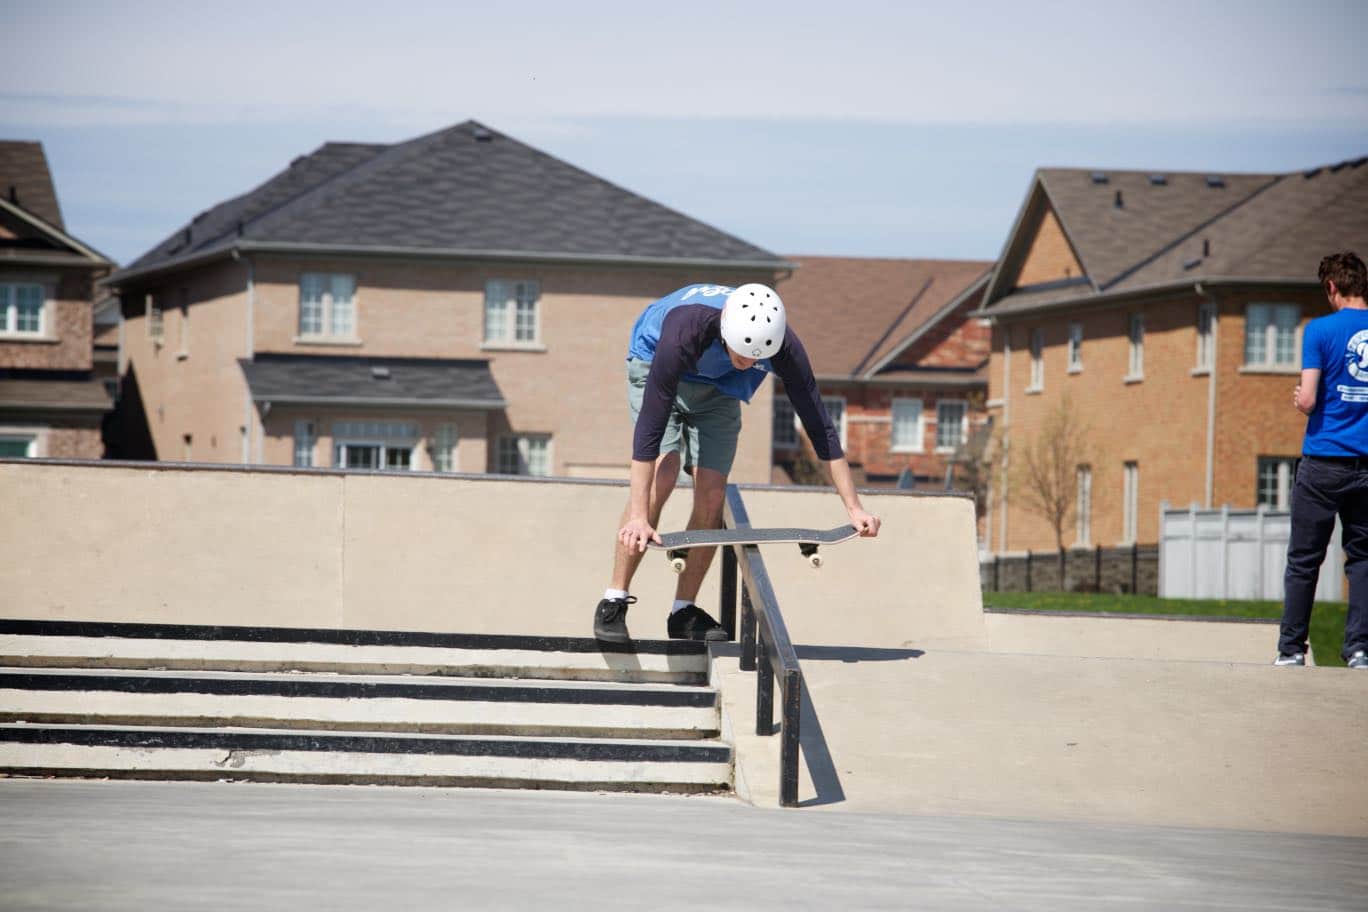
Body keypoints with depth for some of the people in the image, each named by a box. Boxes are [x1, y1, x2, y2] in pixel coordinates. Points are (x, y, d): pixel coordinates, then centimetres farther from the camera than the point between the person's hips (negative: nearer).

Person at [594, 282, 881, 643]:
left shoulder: (783, 345, -31)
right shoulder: (685, 329, -43)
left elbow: (819, 426, -23)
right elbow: (650, 424, -42)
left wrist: (854, 508, -24)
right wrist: (639, 517, -46)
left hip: (716, 388, 4)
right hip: (654, 366, -4)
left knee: (712, 494, -9)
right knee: (661, 477, -23)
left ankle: (684, 612, 4)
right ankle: (614, 602, -17)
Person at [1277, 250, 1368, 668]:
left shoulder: (1321, 330, -6)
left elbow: (1308, 400, -11)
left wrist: (1300, 400, 10)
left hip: (1325, 461, -3)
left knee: (1304, 559, 4)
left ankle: (1292, 647, 6)